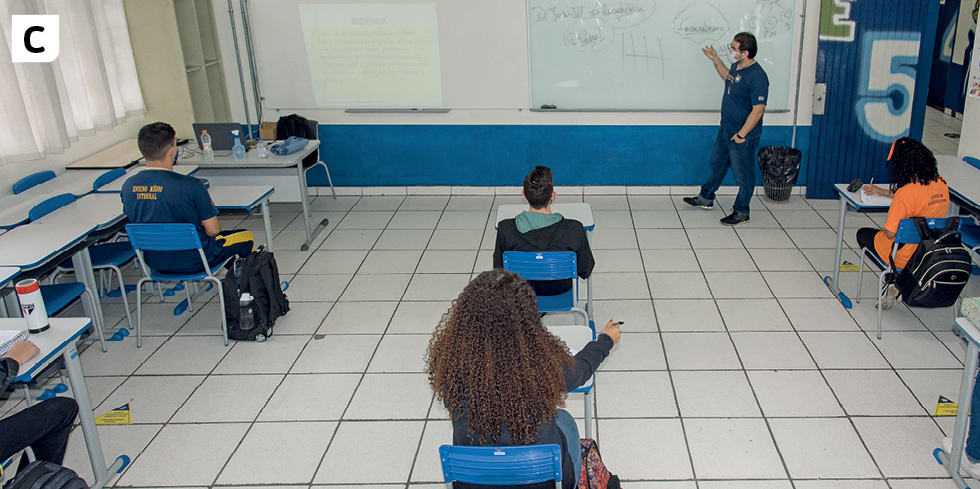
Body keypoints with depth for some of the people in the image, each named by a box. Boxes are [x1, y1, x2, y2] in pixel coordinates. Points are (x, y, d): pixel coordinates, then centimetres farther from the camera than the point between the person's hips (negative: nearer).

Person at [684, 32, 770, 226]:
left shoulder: (757, 77, -26)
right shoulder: (737, 67, 2)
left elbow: (758, 110, -26)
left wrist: (741, 134, -23)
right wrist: (716, 60, 20)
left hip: (743, 136, -9)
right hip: (725, 130, 9)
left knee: (743, 175, 7)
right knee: (717, 165, 24)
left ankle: (741, 212, 22)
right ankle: (706, 198, 42)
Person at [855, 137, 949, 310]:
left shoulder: (905, 193, -29)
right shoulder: (941, 184, -6)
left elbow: (890, 234, -23)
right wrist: (882, 192, 18)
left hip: (904, 256, -7)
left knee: (862, 233, 20)